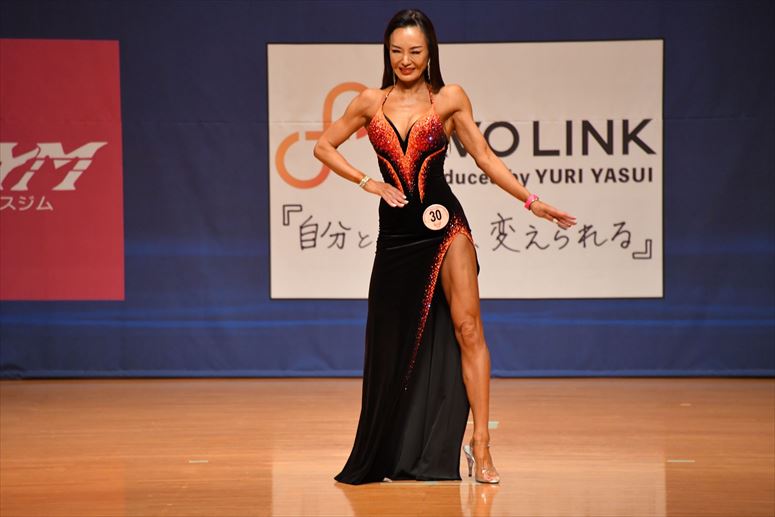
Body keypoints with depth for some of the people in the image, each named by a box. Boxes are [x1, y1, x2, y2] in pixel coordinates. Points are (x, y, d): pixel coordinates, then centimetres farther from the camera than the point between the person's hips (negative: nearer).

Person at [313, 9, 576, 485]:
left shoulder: (449, 98, 1)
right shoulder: (371, 102, 6)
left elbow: (484, 156, 2)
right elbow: (324, 146, 12)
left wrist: (531, 201, -3)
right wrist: (367, 183, 1)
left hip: (444, 226, -2)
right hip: (396, 235, 2)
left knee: (467, 328, -10)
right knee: (395, 343, 8)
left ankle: (480, 447, -10)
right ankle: (395, 456, 21)